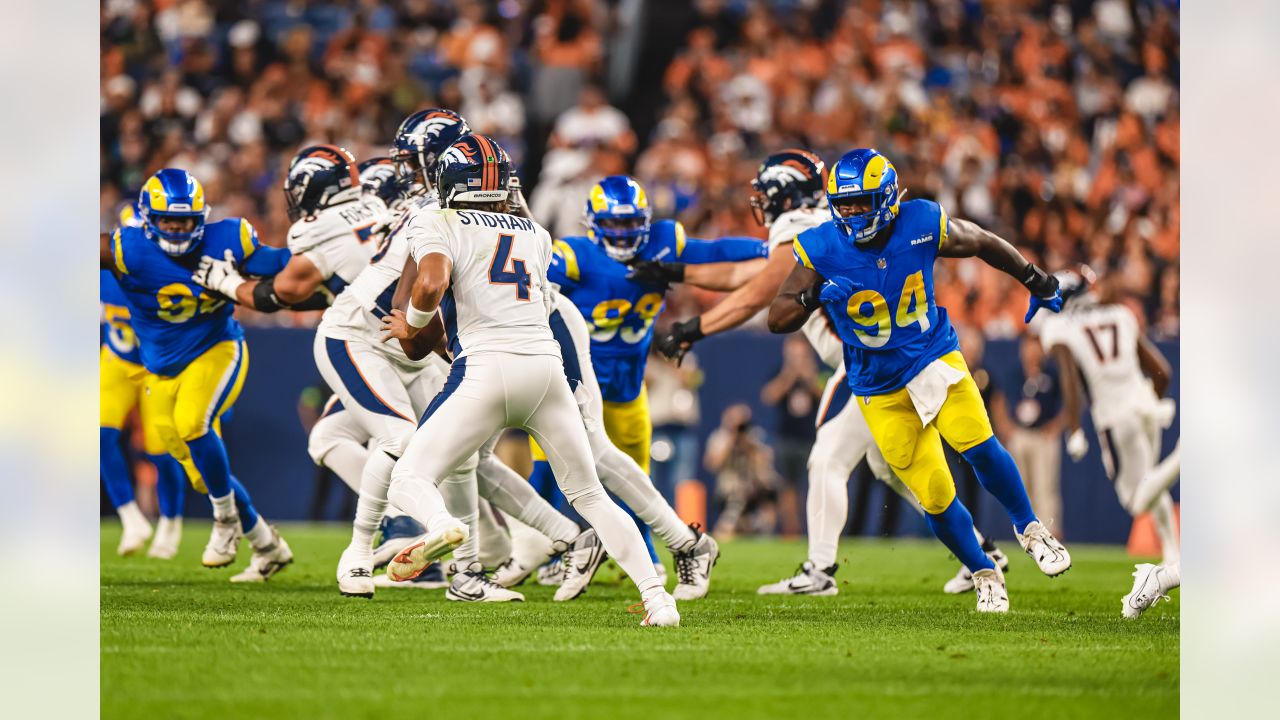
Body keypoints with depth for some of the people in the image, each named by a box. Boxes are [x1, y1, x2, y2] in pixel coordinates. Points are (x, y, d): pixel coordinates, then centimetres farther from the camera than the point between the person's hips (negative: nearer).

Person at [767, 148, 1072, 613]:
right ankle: (985, 576, 23)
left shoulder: (922, 226, -13)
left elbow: (983, 244, 6)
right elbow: (777, 320, -12)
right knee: (936, 499, -1)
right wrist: (811, 299, -33)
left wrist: (1037, 281, 19)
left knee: (977, 444, -23)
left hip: (935, 359, 0)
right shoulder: (822, 251, -15)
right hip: (882, 390, 0)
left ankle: (1029, 529, 3)